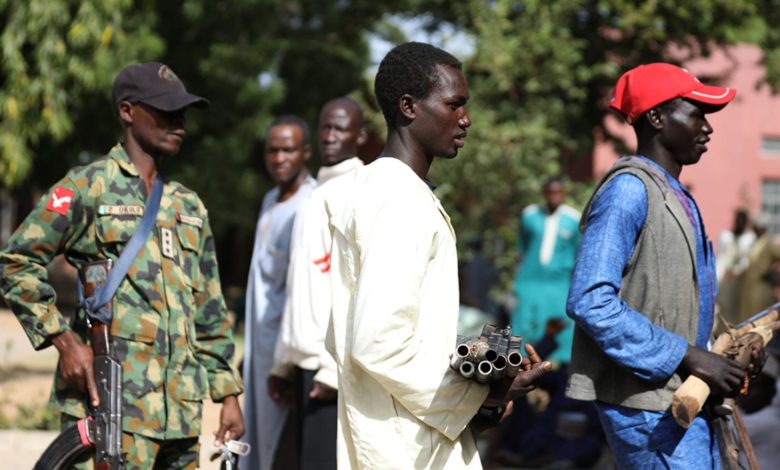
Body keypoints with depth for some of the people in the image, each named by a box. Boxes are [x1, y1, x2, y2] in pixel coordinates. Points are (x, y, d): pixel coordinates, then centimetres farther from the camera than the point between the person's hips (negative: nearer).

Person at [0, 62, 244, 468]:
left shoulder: (189, 206, 20)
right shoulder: (88, 187, 0)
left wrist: (228, 394, 17)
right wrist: (64, 340, -11)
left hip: (181, 409, 7)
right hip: (112, 405, -7)